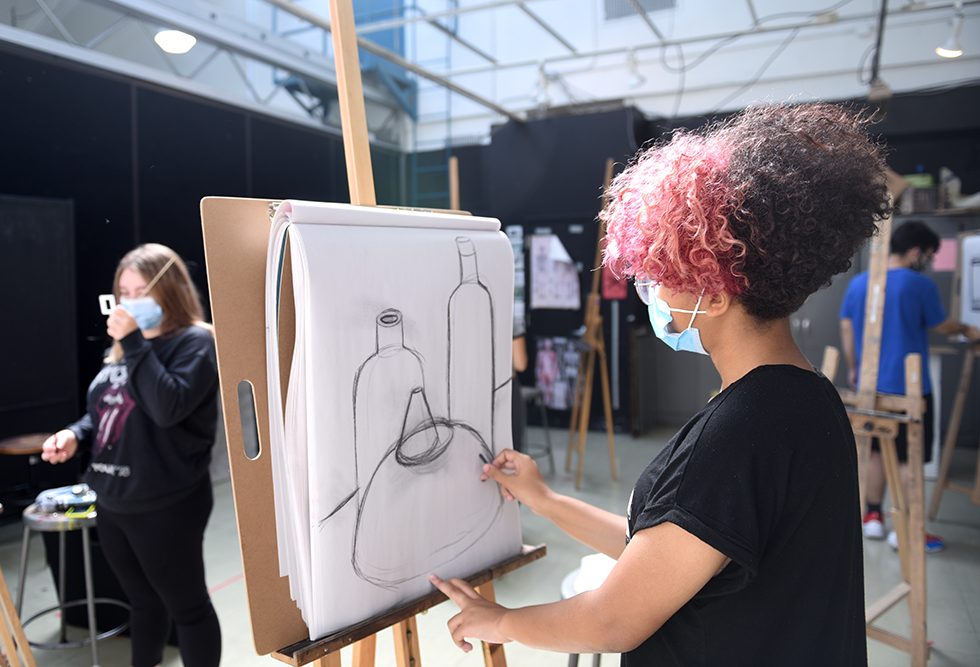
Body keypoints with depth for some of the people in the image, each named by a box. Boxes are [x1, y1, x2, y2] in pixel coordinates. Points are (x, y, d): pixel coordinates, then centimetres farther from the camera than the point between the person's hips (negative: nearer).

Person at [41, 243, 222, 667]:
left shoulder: (195, 342, -13)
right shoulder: (124, 346, 11)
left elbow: (168, 407, -27)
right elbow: (102, 410, 20)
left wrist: (135, 345, -25)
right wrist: (76, 435, 0)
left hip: (165, 506, -8)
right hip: (113, 502, 8)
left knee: (186, 606, 9)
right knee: (143, 602, 23)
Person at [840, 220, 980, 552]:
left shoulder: (857, 283, 4)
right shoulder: (920, 284, -11)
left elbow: (846, 330, 9)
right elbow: (942, 326, 2)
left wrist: (853, 368, 20)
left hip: (870, 386, 6)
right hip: (908, 387, -6)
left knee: (876, 451, 17)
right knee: (909, 458, 3)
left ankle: (873, 518, 23)